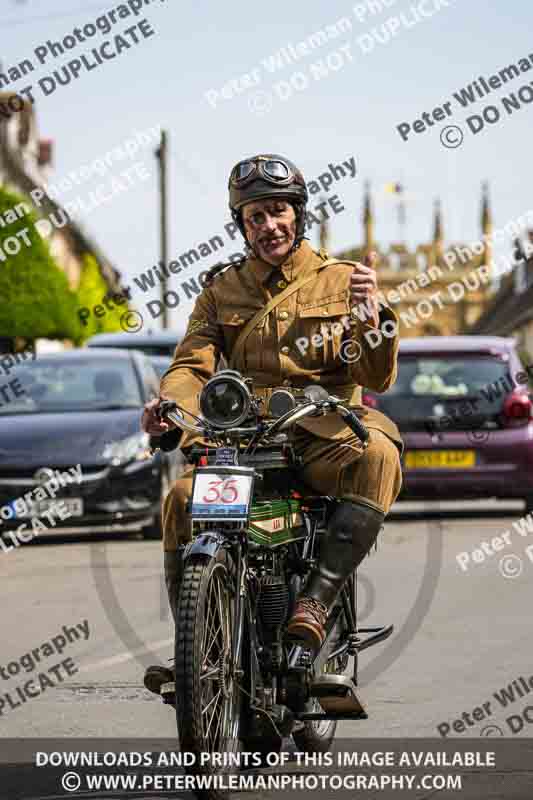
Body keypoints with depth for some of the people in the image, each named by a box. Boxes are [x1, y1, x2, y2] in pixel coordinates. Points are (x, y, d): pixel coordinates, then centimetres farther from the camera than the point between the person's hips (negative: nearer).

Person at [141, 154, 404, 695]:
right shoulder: (222, 291, 17)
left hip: (323, 434, -1)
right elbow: (191, 365, 4)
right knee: (182, 499, -27)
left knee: (378, 457, -35)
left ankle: (315, 600, -36)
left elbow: (377, 378, 1)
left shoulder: (339, 281, 10)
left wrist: (371, 315, -19)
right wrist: (168, 404, -19)